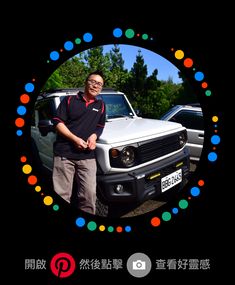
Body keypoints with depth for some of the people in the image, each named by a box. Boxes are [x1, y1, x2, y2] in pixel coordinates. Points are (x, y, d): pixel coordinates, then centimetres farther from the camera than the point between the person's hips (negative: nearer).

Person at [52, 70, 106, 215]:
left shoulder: (101, 105, 15)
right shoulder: (69, 100, 6)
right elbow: (58, 123, 0)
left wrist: (93, 136, -4)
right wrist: (75, 139, -13)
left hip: (88, 156, 2)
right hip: (64, 154, -2)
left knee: (90, 194, 0)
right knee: (61, 195, 2)